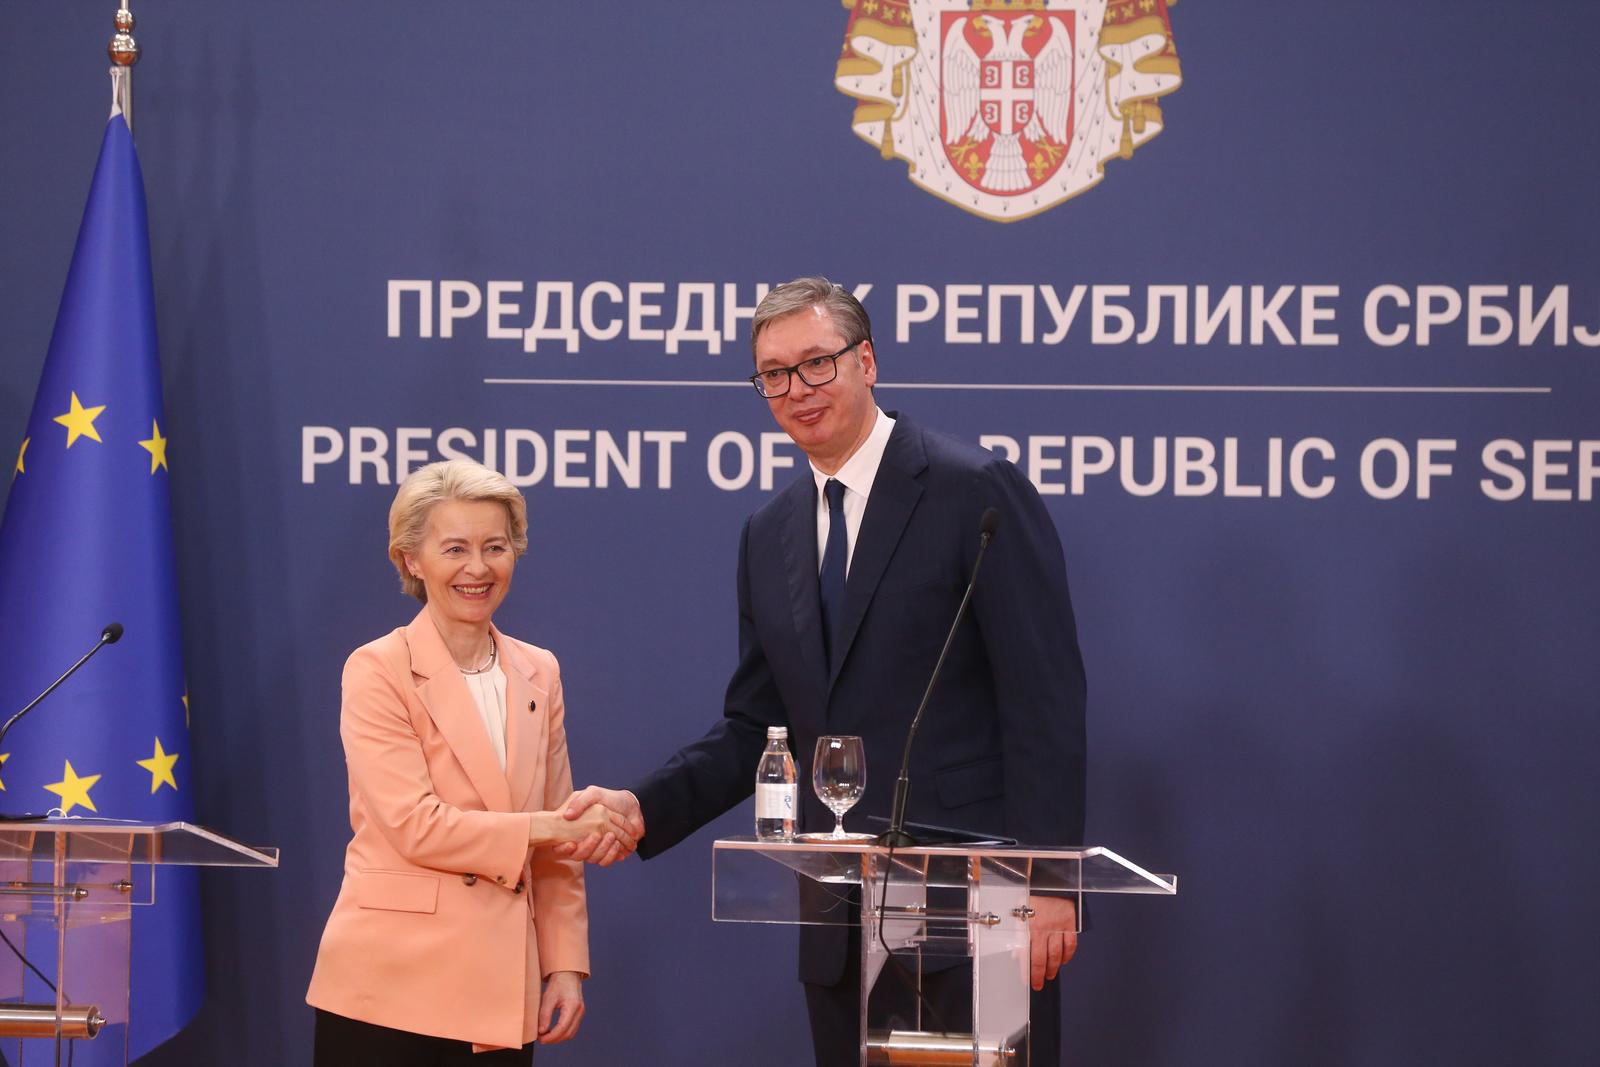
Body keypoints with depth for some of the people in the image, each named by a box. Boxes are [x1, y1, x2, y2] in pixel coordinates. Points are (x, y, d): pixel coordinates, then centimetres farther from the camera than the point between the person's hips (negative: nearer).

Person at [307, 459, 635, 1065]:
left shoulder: (537, 673, 11)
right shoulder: (377, 672, -4)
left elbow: (555, 848, 14)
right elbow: (415, 827, -14)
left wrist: (565, 965, 6)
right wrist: (550, 828, -13)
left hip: (501, 992, 4)